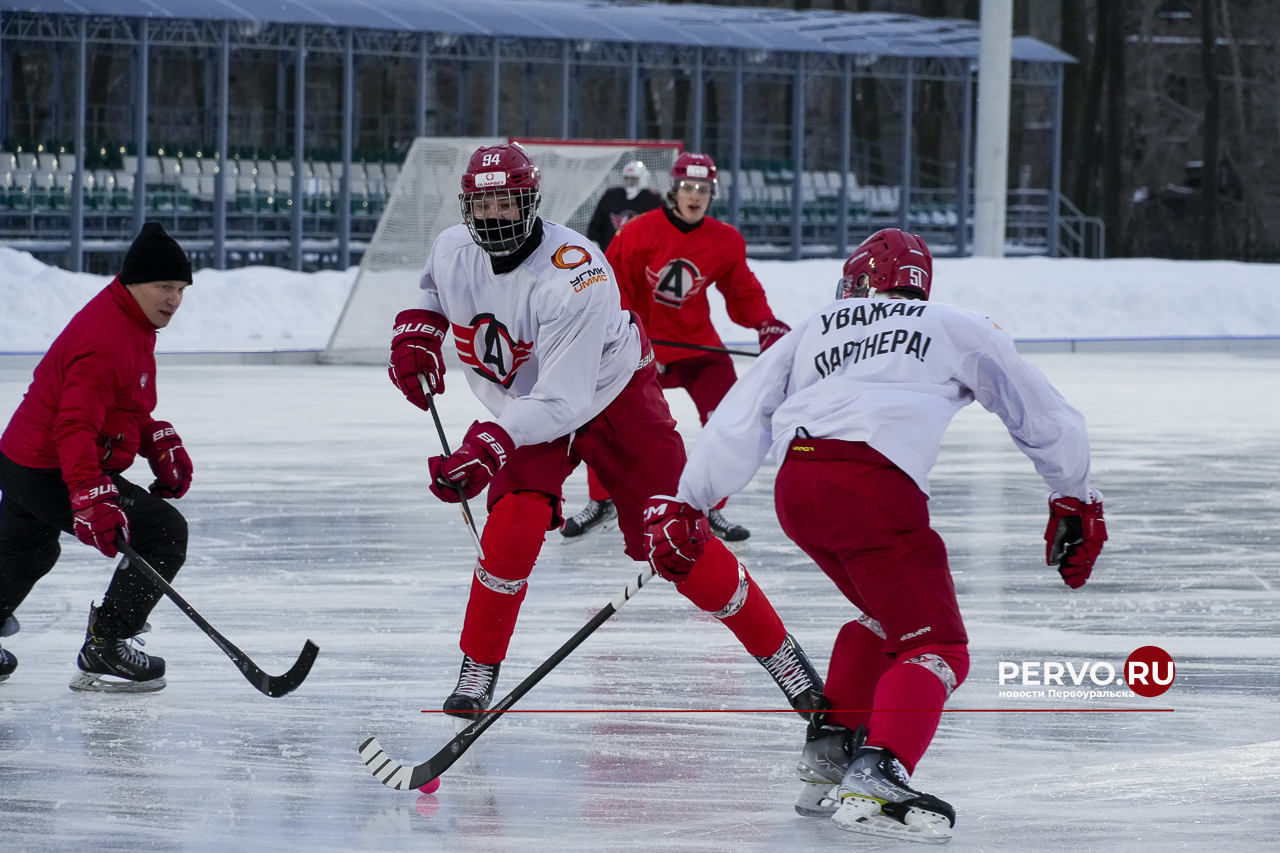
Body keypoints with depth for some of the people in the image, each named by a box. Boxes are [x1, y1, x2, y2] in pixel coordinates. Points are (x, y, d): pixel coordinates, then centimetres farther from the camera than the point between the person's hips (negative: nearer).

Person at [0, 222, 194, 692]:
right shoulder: (106, 340, -27)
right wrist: (92, 499, -42)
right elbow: (75, 428, -34)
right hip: (54, 474, -11)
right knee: (164, 533, -11)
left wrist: (160, 442, 13)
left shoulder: (132, 322, 8)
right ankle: (104, 652, -7)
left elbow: (126, 404, 24)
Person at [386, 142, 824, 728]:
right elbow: (434, 288, 15)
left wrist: (491, 444, -47)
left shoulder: (575, 277, -34)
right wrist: (416, 330, -5)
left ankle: (780, 653, 4)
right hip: (521, 412, 4)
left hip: (613, 400, -4)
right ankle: (477, 672, -5)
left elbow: (562, 403, -36)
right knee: (515, 526, -21)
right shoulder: (453, 251, -14)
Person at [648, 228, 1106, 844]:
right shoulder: (960, 330, 24)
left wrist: (688, 503, 23)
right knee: (935, 647, -6)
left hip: (795, 486, 5)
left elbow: (739, 420, 22)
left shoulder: (815, 330, 31)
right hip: (872, 485, -5)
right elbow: (1044, 418, 28)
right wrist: (1076, 503, 41)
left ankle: (831, 746, 26)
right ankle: (875, 776, -30)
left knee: (887, 615, 28)